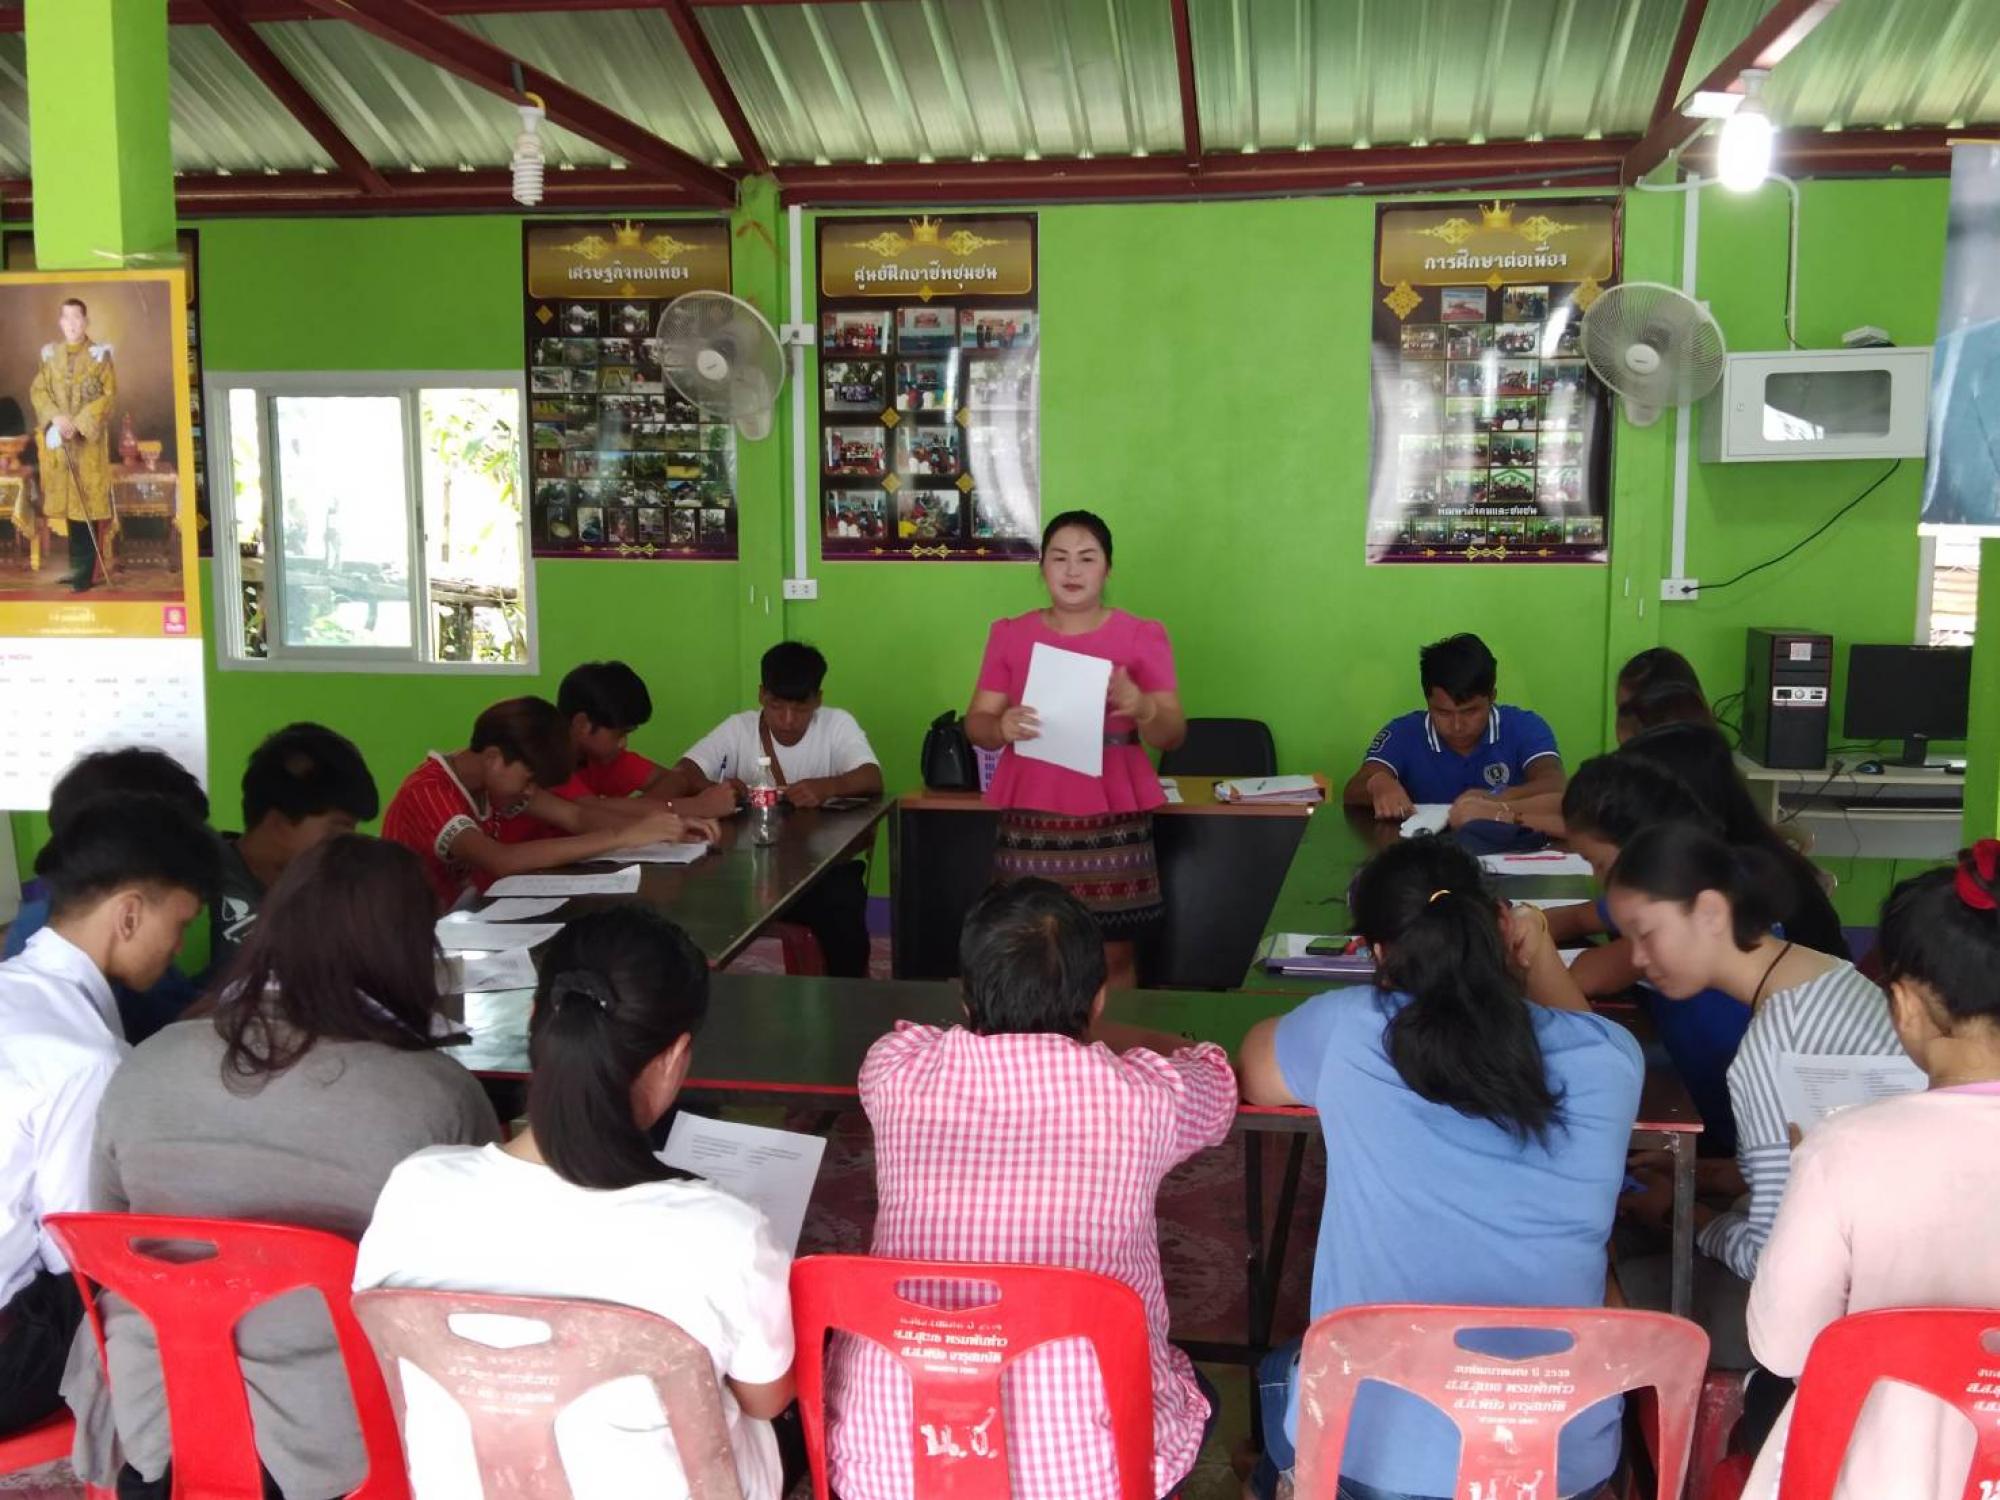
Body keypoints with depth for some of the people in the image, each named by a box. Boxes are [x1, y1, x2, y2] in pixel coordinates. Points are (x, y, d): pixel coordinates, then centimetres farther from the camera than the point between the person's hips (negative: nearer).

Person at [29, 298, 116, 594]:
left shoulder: (99, 355, 0)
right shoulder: (50, 355, 10)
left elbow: (109, 394, -6)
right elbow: (37, 390, 7)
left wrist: (80, 422, -15)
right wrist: (56, 417, -12)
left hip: (89, 439, -4)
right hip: (57, 438, 4)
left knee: (86, 502, -8)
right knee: (66, 500, 5)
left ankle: (83, 573, -6)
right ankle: (77, 566, 12)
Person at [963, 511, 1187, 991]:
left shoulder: (1143, 636, 2)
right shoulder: (1009, 635, 7)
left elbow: (1173, 735, 0)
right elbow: (975, 724, 7)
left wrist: (1142, 707, -22)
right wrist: (1002, 727, -16)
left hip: (1112, 823, -1)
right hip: (1031, 821, 1)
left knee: (1113, 957, 1)